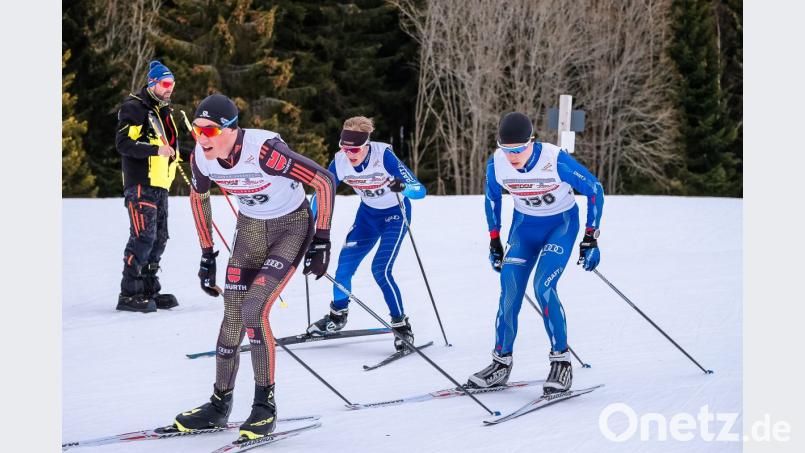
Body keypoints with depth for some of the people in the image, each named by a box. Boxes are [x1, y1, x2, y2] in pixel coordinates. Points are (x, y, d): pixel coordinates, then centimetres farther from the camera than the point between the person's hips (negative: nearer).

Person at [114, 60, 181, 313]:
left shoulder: (163, 111, 21)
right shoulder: (134, 108, -7)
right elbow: (124, 143, -17)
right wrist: (156, 150, -26)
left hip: (160, 185, 9)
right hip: (140, 184, -9)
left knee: (159, 239, 9)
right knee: (143, 236, -14)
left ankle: (149, 291, 16)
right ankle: (129, 294, -13)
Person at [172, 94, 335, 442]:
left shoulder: (264, 150, -33)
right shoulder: (201, 157, -15)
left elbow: (324, 181, -25)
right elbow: (199, 197, 8)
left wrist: (322, 241, -21)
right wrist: (207, 255, 9)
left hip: (292, 227, -5)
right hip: (249, 228, 5)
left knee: (254, 309, -20)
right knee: (233, 315, 0)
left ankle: (265, 405, -7)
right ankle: (220, 404, 15)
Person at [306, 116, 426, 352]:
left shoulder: (384, 157, -31)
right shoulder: (340, 161, -19)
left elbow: (420, 190, -34)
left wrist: (402, 187, -55)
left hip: (395, 214, -5)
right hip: (368, 214, 5)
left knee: (381, 269, -18)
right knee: (344, 266, 0)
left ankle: (402, 326, -5)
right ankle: (337, 316, 25)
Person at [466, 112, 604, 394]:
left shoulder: (556, 161, -29)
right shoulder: (496, 163, -16)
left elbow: (595, 190, -16)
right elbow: (492, 197, 6)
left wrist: (591, 239, -15)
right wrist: (494, 241, 9)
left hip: (562, 224, -4)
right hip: (524, 225, 4)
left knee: (543, 288, -21)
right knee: (509, 292, -6)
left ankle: (561, 362, -9)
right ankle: (501, 363, 7)